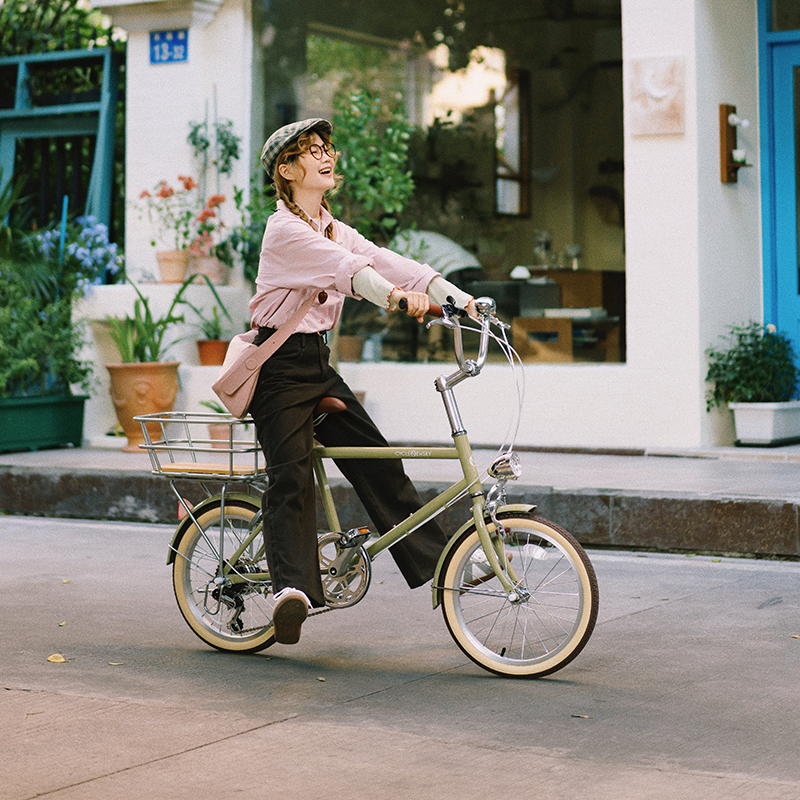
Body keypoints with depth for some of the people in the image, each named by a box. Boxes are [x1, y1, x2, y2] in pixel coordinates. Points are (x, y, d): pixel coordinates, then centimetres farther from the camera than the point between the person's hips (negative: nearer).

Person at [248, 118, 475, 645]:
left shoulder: (334, 229, 13)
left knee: (377, 462, 5)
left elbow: (381, 259, 1)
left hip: (317, 363, 8)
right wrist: (395, 294, -47)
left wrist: (455, 295, -13)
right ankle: (294, 587, -27)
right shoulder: (285, 230, -13)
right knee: (292, 477, -18)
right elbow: (344, 267, -30)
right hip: (280, 365, -8)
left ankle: (434, 562, 10)